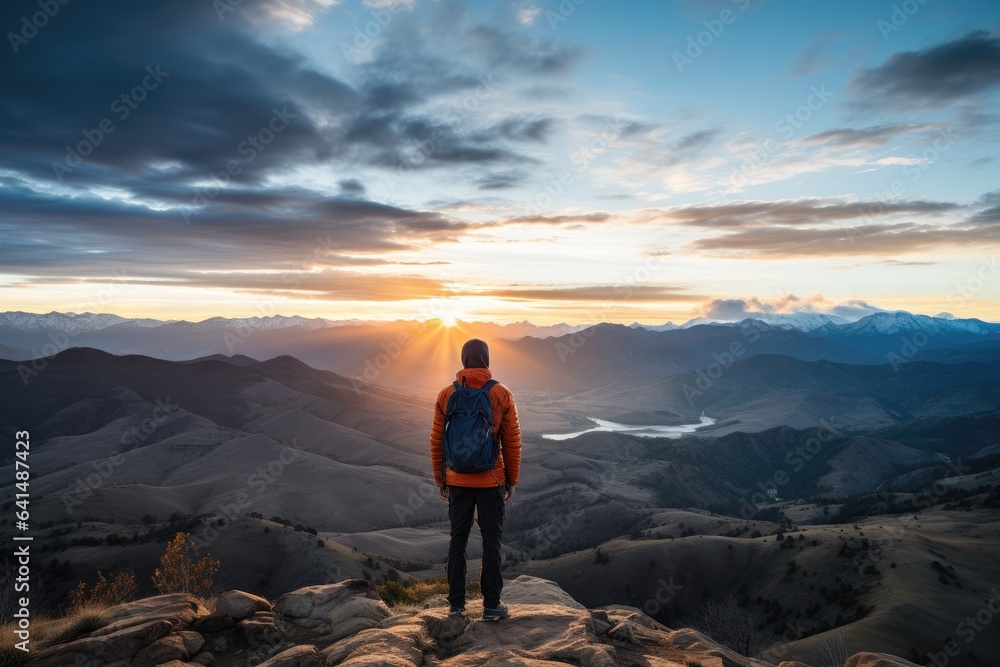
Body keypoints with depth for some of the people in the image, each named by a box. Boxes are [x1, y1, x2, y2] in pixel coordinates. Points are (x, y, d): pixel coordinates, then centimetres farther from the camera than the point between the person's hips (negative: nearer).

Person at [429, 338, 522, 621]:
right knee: (491, 540, 8)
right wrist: (512, 480, 5)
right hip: (491, 480, -2)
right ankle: (491, 605, 14)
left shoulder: (446, 395, -3)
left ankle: (456, 602, 23)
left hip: (457, 481, 2)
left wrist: (440, 478, 12)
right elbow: (512, 442, -5)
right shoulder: (502, 395, -8)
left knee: (458, 539, 14)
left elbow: (437, 441, 1)